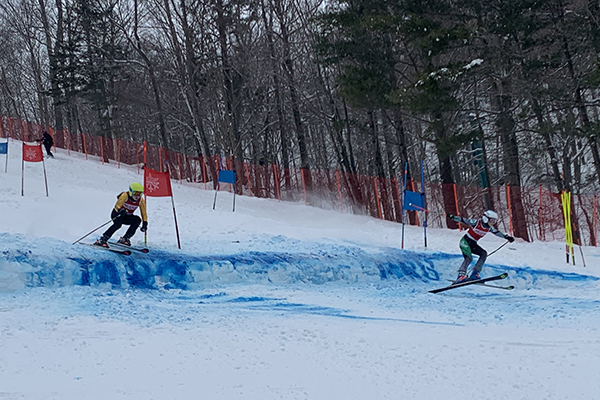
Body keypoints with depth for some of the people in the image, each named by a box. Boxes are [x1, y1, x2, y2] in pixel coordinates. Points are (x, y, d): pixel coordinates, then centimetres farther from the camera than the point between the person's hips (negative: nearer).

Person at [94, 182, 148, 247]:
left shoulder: (141, 201, -9)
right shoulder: (125, 196, -21)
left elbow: (144, 214, -2)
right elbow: (117, 206, -31)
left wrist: (144, 224, -15)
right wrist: (120, 211, -52)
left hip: (127, 217, 4)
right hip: (117, 214, -4)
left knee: (137, 219, -25)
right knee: (118, 223, -36)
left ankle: (125, 239, -21)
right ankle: (102, 240, -35)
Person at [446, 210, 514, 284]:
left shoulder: (489, 228, 0)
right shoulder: (476, 223, -19)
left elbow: (497, 233, 16)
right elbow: (463, 220, -19)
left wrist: (506, 237, 14)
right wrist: (452, 217, -30)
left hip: (473, 244, 7)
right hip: (465, 241, -7)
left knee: (484, 253, -12)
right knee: (469, 258, -26)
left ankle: (474, 274, -13)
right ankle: (461, 276, -33)